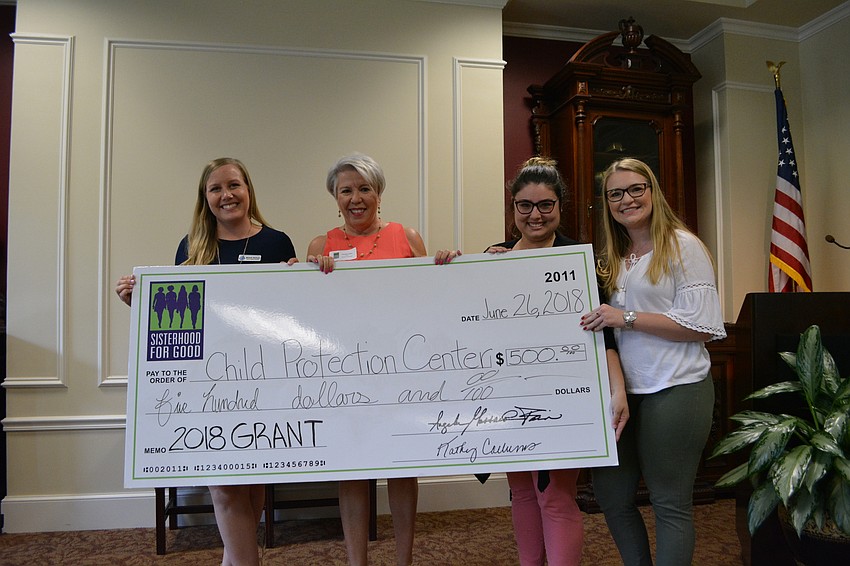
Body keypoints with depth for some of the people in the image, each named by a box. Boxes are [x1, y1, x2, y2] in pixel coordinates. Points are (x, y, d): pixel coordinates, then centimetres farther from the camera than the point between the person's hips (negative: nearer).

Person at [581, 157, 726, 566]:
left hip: (675, 391, -7)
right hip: (625, 389, 7)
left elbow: (702, 327, -14)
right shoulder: (613, 258, 14)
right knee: (610, 493, 12)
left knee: (670, 503, 4)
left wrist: (627, 318, -18)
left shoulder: (682, 246, -6)